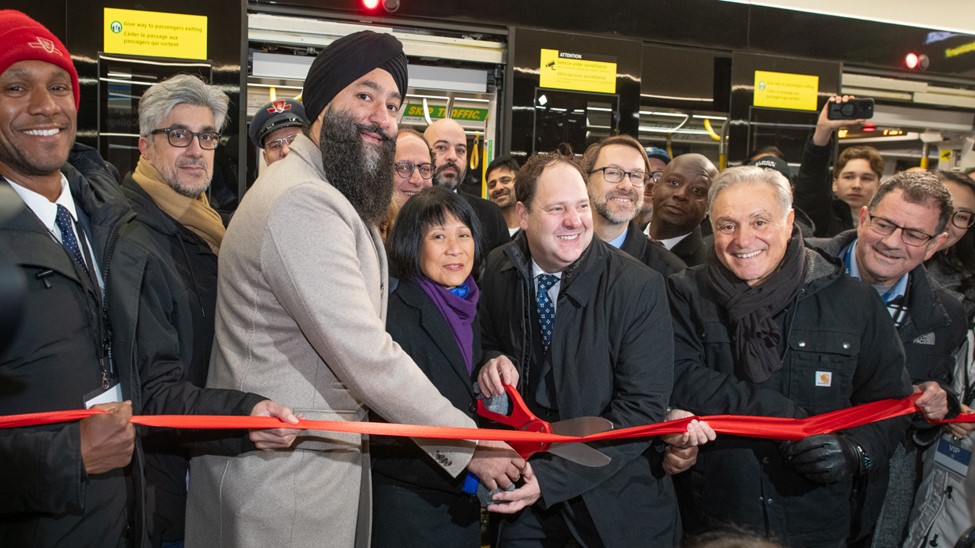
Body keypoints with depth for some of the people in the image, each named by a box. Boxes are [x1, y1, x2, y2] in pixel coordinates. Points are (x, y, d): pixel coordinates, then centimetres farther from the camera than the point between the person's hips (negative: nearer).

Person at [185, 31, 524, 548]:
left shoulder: (338, 200, 12)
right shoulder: (303, 202, -22)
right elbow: (368, 360, -25)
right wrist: (469, 445, -15)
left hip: (322, 461, 10)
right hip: (284, 482, -9)